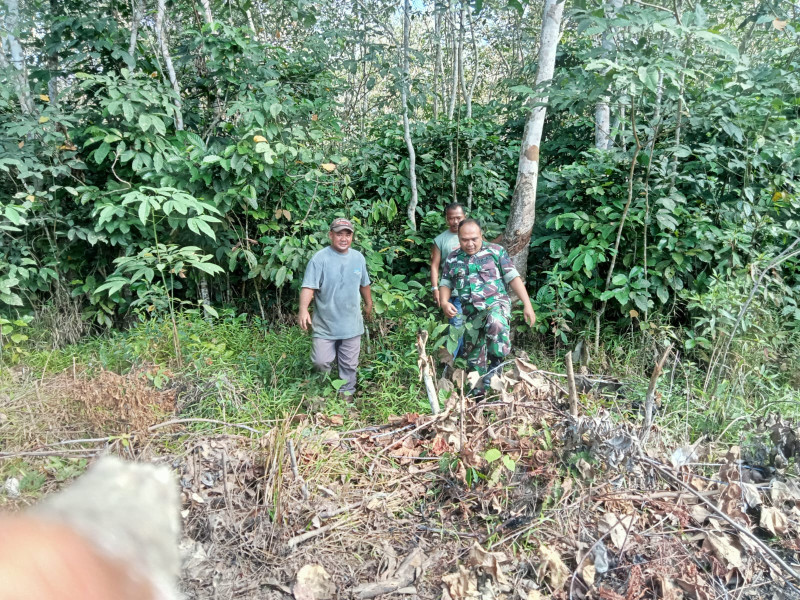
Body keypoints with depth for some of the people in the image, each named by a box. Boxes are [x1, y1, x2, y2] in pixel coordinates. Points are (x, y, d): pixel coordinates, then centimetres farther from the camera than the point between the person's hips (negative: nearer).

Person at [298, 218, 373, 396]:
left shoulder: (358, 258, 4)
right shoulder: (320, 258, -12)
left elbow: (364, 284, 18)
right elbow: (308, 287, -19)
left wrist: (368, 305, 27)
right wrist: (303, 309, -34)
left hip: (351, 325, 3)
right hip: (324, 325, -3)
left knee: (349, 365, 11)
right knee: (320, 362, -4)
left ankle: (346, 394, 30)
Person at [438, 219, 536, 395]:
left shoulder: (496, 251, 1)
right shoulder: (452, 259, 9)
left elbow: (513, 278, -2)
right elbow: (445, 284, 14)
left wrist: (527, 305, -9)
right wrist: (444, 303, -8)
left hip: (496, 303, -4)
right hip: (470, 313, 4)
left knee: (496, 323, -38)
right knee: (474, 354, 10)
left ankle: (496, 361, -15)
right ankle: (478, 389, 29)